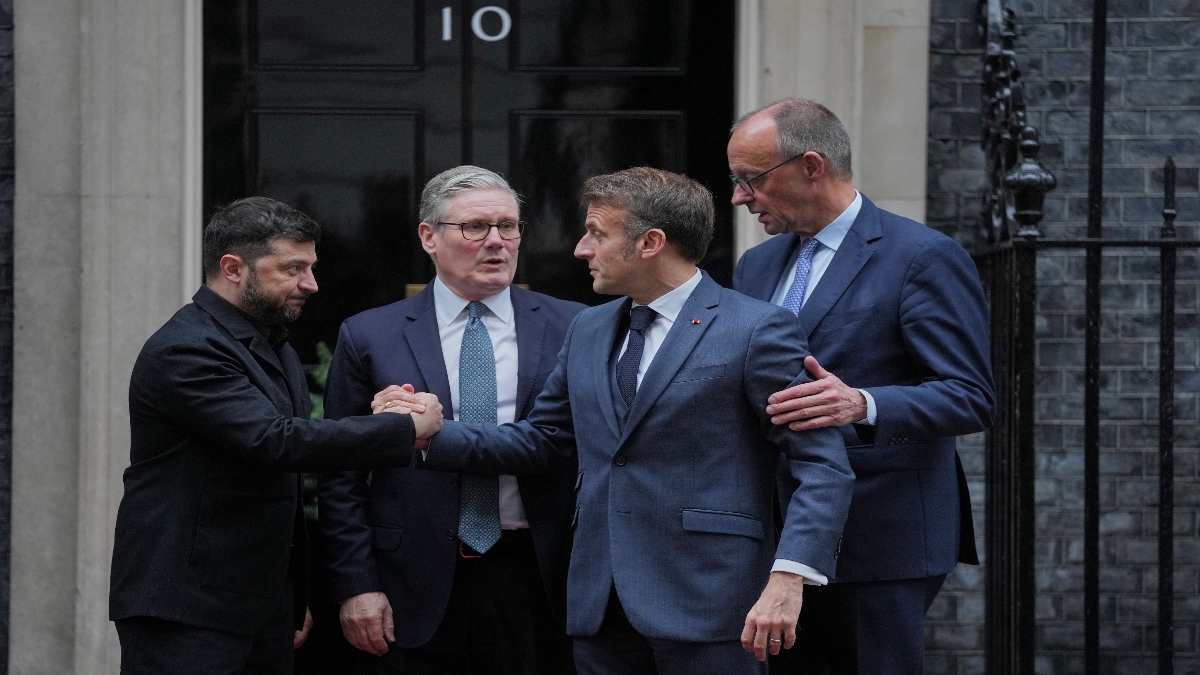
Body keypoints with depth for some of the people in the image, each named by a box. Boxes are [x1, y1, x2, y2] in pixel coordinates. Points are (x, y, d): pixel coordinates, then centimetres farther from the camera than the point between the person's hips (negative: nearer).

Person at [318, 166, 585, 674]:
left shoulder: (572, 329, 5)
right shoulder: (369, 337, 4)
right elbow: (342, 479, 4)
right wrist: (356, 585, -3)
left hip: (535, 585, 1)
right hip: (415, 590, 0)